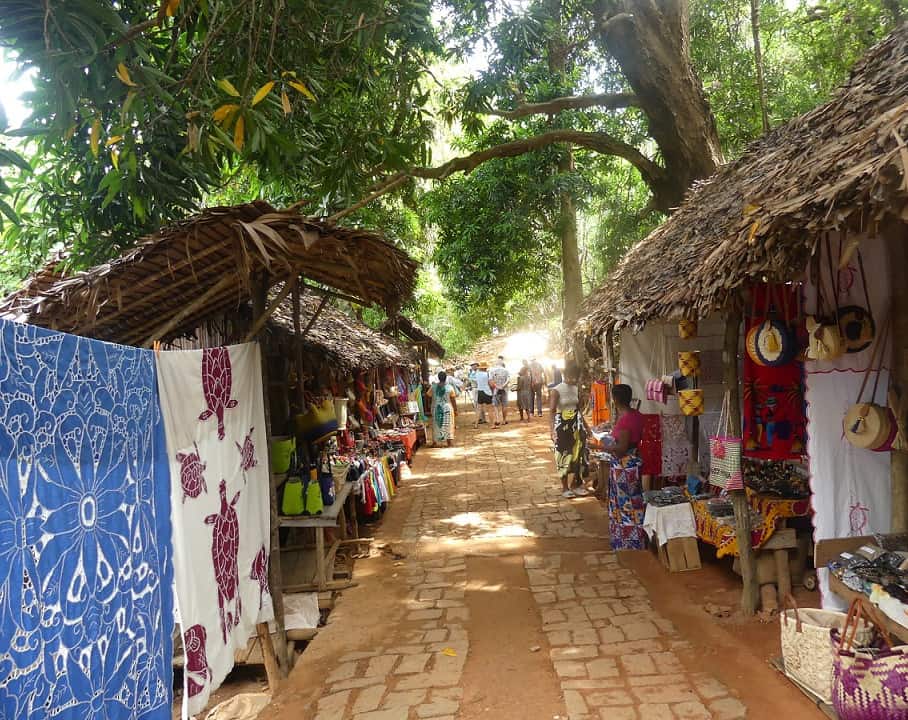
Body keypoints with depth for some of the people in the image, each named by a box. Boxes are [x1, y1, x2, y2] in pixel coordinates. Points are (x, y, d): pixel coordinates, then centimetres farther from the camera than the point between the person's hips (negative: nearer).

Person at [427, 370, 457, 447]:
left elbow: (429, 395, 8)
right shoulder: (450, 388, -10)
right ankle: (449, 443, 9)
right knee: (448, 425, 7)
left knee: (436, 425, 12)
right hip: (447, 408, -2)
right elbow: (453, 400, -6)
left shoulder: (434, 386, -7)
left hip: (436, 408, 2)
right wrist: (455, 410, 4)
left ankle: (435, 442, 15)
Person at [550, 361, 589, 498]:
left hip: (576, 425, 6)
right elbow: (552, 411, -19)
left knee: (578, 454, 7)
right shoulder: (556, 390, -14)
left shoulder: (576, 389, 5)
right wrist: (552, 430, -29)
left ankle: (577, 484, 21)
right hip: (562, 425, -6)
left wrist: (586, 426, 17)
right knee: (564, 455, 1)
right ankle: (565, 487, 12)